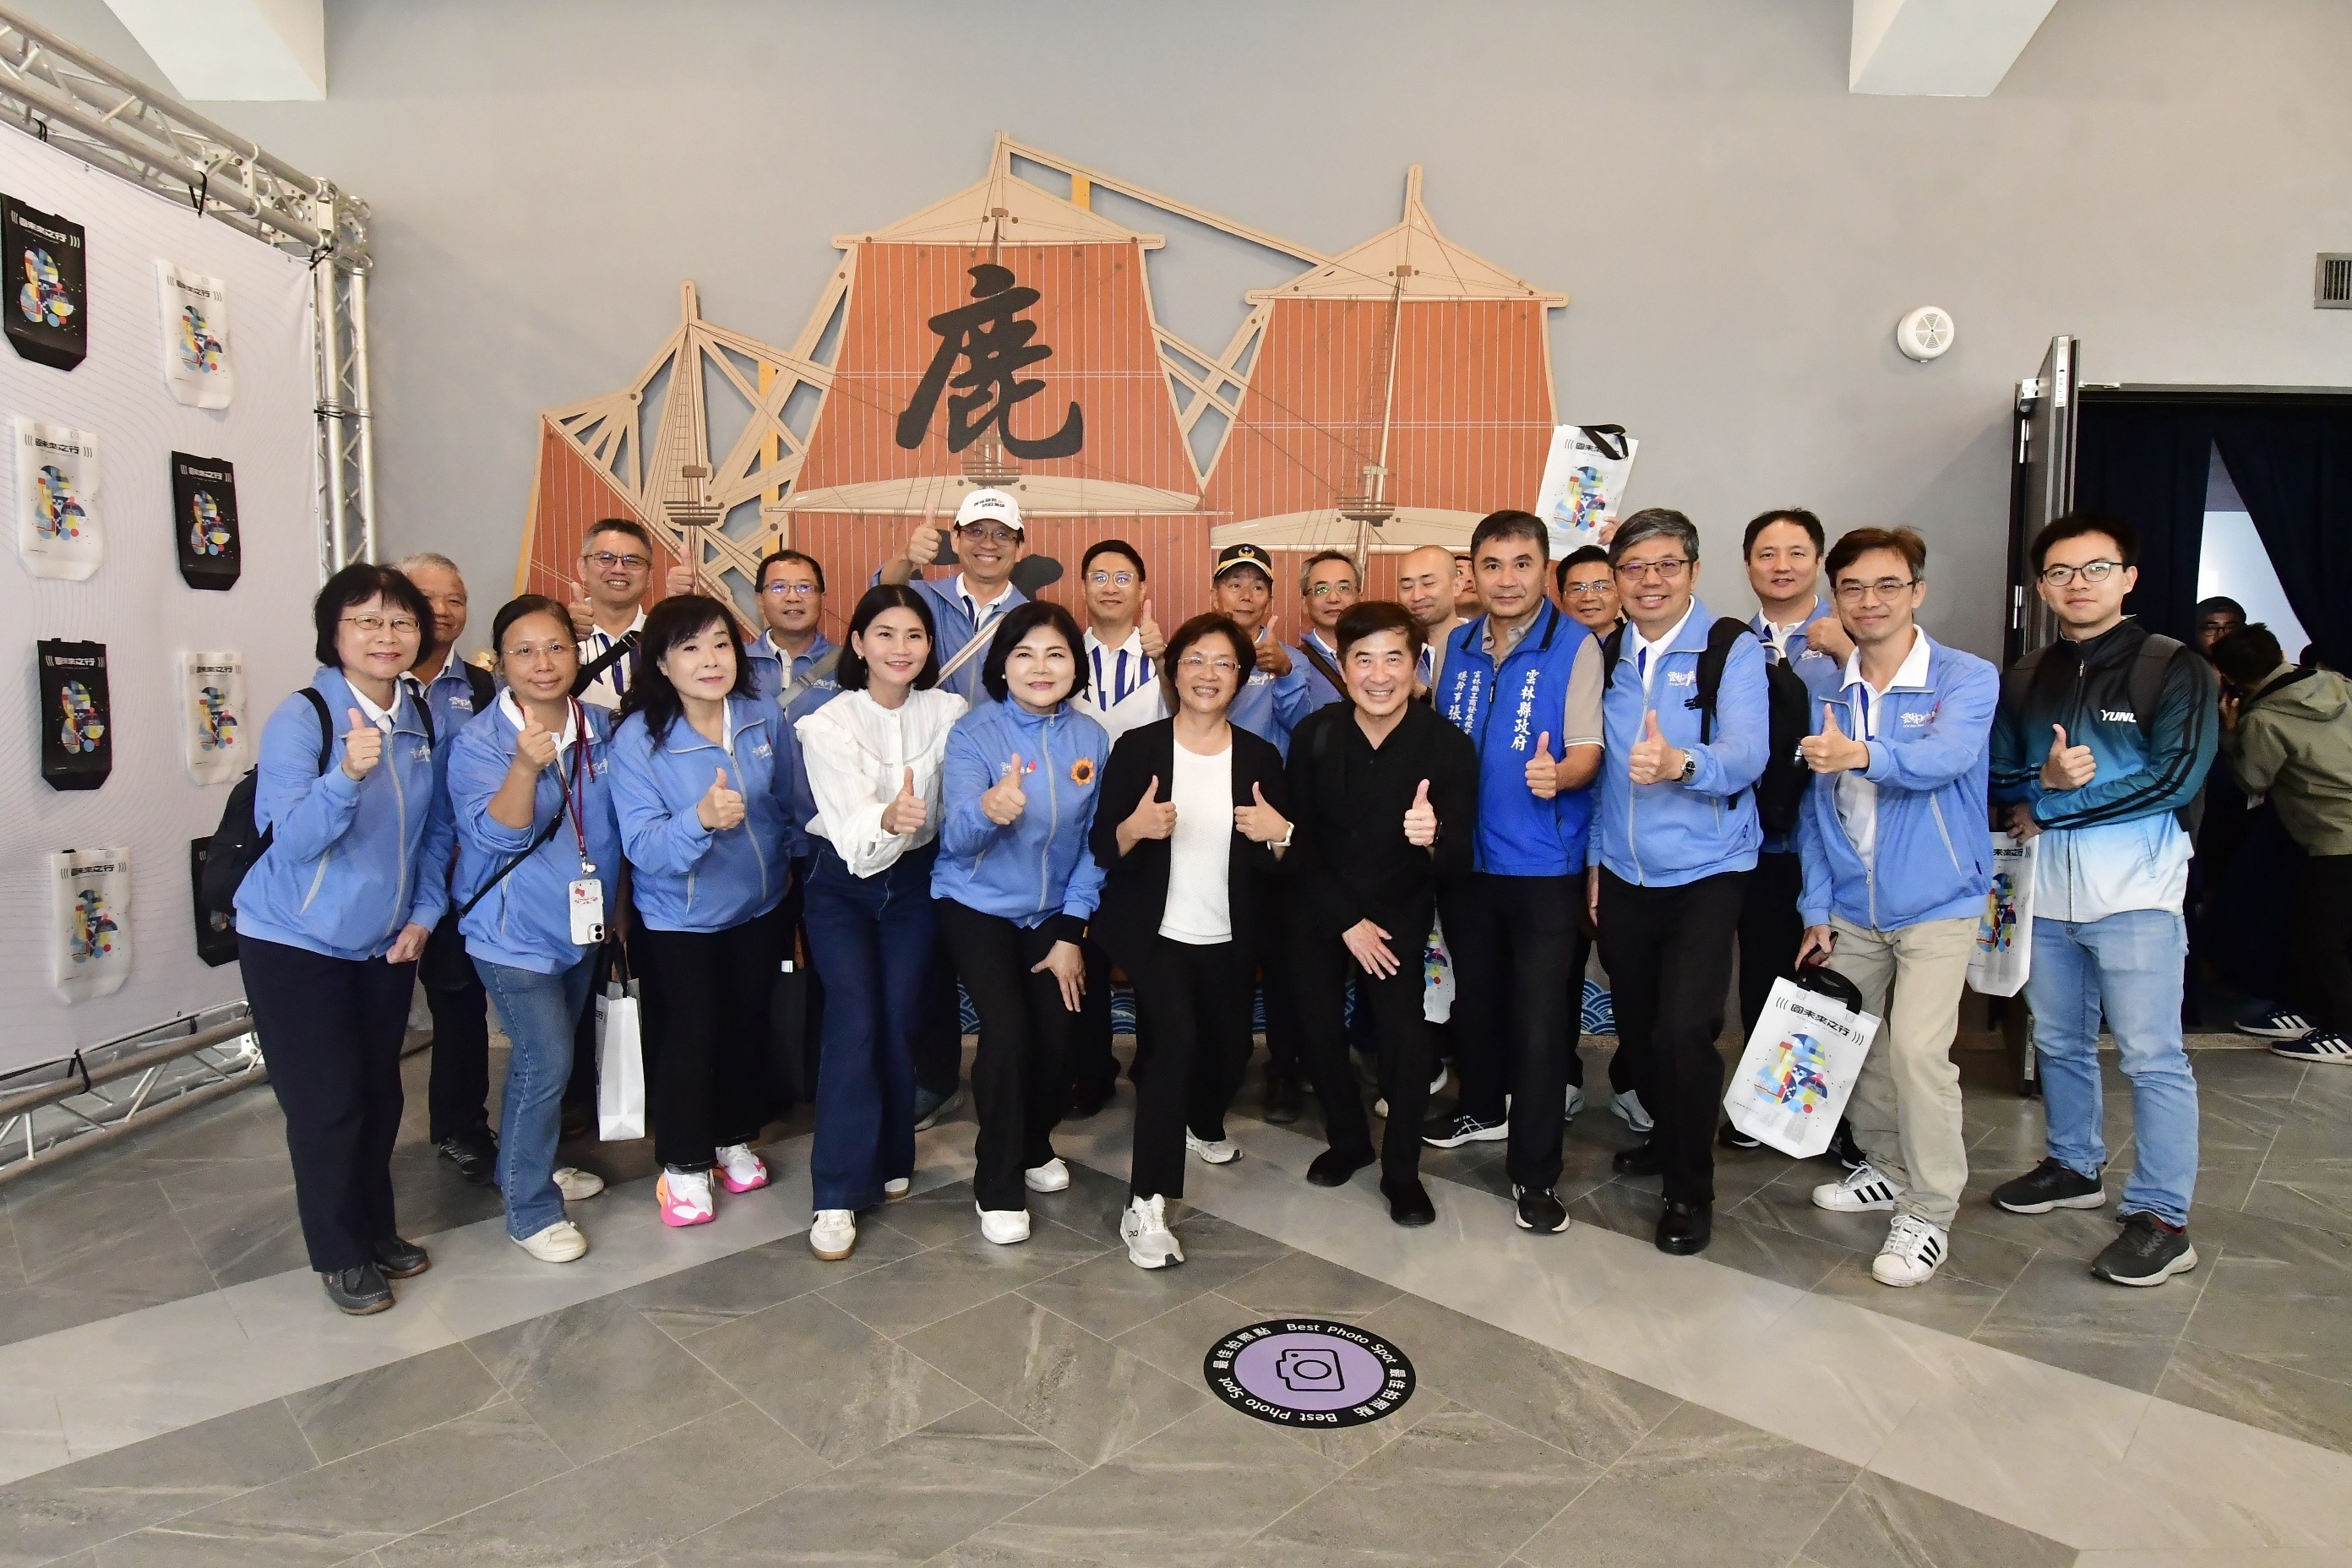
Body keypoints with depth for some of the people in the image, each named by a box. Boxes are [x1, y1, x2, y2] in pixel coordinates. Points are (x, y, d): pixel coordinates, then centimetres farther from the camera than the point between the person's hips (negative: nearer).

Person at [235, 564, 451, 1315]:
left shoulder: (422, 720, -2)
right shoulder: (301, 718, -18)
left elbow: (436, 829, 7)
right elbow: (293, 838, -26)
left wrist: (425, 912, -2)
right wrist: (348, 775, -43)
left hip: (386, 942, 5)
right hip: (296, 944, -5)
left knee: (380, 1093, 15)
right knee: (326, 1104, 3)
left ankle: (376, 1230, 34)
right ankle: (340, 1254, 22)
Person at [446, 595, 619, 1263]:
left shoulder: (600, 728, 0)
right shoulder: (479, 740, -15)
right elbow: (496, 835, -25)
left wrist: (612, 907, 17)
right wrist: (526, 766, -42)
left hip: (581, 920, 6)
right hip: (513, 929, -6)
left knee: (548, 1055, 19)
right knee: (545, 1061, -8)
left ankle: (534, 1166, 39)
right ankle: (530, 1208, 9)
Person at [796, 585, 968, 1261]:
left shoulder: (949, 711, -9)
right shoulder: (829, 724, -16)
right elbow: (853, 832, -29)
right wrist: (888, 820, -48)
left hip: (915, 880, 2)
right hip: (842, 884, -2)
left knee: (900, 1023, 1)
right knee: (854, 1023, -11)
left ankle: (889, 1159, 23)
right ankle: (838, 1194, -2)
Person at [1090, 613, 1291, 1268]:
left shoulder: (1261, 756, -1)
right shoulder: (1136, 748, -8)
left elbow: (1277, 865, 1)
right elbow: (1103, 850, -9)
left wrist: (1281, 836, -21)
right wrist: (1135, 828, -30)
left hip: (1229, 937, 4)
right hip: (1153, 931, -4)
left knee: (1231, 1045, 17)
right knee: (1176, 1036, -23)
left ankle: (1201, 1123, 53)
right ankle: (1145, 1206, -15)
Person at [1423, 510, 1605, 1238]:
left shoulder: (1576, 647, -10)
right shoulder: (1459, 645, 5)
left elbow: (1586, 753, -15)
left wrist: (1556, 775, -36)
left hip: (1542, 861, -5)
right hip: (1464, 852, 5)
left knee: (1538, 1014, -1)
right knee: (1473, 991, 19)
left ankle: (1535, 1171, 11)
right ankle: (1482, 1108, 42)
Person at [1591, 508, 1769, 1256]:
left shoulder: (1733, 651, -8)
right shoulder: (1605, 656, 5)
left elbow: (1746, 753, -23)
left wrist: (1682, 764, -43)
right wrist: (1593, 859, 9)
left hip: (1705, 875, -4)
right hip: (1622, 876, 5)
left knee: (1684, 1031, -12)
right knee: (1636, 1025, 13)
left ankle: (1690, 1191, 9)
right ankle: (1666, 1138, 40)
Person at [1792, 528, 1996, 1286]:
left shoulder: (1967, 678, -9)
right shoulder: (1825, 692, 2)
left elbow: (1946, 756, -30)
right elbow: (1814, 810, 4)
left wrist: (1863, 755, -50)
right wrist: (1817, 912, 1)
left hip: (1937, 904, -5)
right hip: (1851, 907, 5)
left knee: (1916, 1047, -15)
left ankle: (1929, 1213, 3)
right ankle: (1887, 1168, 36)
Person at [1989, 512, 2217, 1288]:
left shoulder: (2174, 668, -3)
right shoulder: (2027, 678, 12)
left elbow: (2175, 777, -13)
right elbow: (1997, 773, 8)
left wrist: (2052, 807, -12)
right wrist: (2044, 780, -15)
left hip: (2134, 890, -5)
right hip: (2047, 889, 5)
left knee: (2151, 1056, -3)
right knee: (2059, 1041, 16)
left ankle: (2162, 1218, 6)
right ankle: (2075, 1167, 33)